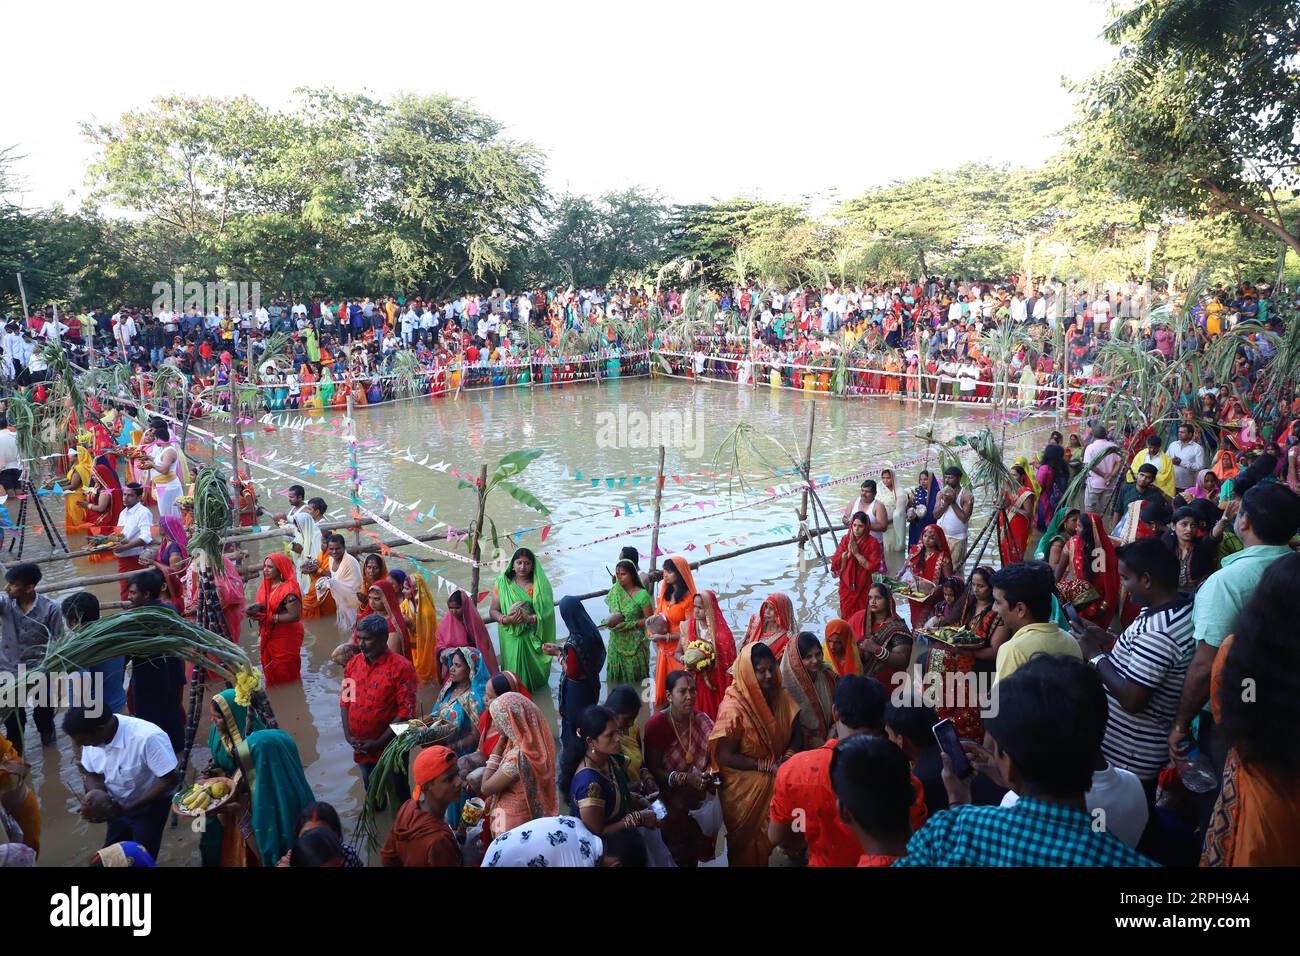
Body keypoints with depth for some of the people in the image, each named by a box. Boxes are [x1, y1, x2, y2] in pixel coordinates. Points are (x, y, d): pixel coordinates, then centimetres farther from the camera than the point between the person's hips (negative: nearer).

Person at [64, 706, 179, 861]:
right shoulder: (91, 736, -18)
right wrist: (94, 803, -21)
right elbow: (92, 774, -1)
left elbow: (170, 780, -29)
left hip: (149, 805, -5)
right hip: (117, 804, 5)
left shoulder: (148, 738, -37)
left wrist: (126, 808, -29)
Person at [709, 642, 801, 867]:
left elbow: (795, 731, 6)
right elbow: (724, 756, -20)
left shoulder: (780, 697, -5)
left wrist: (789, 756, -14)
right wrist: (767, 766, -22)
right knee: (749, 840, 12)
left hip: (777, 780, 5)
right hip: (746, 786, -4)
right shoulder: (733, 707, -22)